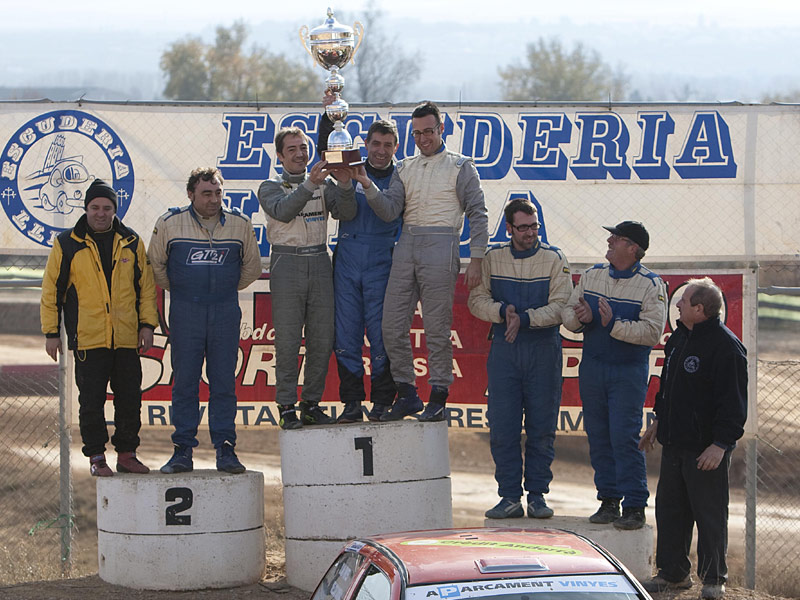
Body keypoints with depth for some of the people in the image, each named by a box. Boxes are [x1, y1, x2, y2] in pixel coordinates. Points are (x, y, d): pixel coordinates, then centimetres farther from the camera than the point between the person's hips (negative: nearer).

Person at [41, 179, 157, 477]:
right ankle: (96, 457, 9)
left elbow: (146, 286, 14)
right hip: (87, 338, -2)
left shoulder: (131, 243, 9)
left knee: (130, 398, 4)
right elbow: (51, 290, 4)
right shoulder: (67, 244, 2)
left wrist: (147, 325, 6)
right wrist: (51, 332, 2)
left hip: (126, 338, 2)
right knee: (92, 401, 0)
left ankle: (126, 454, 16)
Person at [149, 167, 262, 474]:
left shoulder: (240, 224, 3)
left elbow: (252, 266, 18)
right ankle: (183, 450, 4)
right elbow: (156, 265, 12)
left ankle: (225, 449, 5)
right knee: (184, 381, 0)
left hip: (225, 312, 1)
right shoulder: (169, 223, -1)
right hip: (185, 312, -1)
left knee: (224, 382, 1)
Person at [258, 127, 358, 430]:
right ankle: (287, 408, -2)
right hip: (286, 265, -3)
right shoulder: (270, 188, 5)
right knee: (288, 339, -6)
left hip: (319, 262, 3)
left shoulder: (324, 185, 13)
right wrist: (309, 185, -30)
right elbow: (283, 211, -16)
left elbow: (346, 213, -3)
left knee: (322, 339, 1)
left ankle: (312, 403, 11)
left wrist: (345, 185, -21)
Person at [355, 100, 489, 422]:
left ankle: (438, 398, -1)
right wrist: (368, 187, -11)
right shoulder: (404, 169, 18)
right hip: (406, 247, 5)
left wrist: (476, 259, -6)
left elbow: (477, 214, 2)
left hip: (441, 245, -5)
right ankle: (406, 393, 10)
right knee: (393, 325, 0)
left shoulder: (460, 166, 6)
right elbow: (390, 211, 7)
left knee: (436, 326, -6)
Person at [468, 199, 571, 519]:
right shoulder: (492, 258, 8)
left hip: (543, 348, -1)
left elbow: (560, 307, -6)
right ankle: (509, 496, 5)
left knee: (542, 427, 2)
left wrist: (524, 318, -18)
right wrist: (503, 311, -14)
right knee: (502, 427, -1)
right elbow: (477, 299, 4)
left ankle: (537, 495, 9)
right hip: (503, 349, 1)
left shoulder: (554, 259, 2)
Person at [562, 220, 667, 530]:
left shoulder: (651, 285, -7)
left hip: (628, 371, -5)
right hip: (592, 367, 5)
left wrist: (614, 324, -26)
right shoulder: (592, 275, 9)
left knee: (624, 437, -10)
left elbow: (652, 331, -16)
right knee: (598, 435, 6)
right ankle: (608, 501, 15)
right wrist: (580, 317, -13)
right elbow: (567, 313, 10)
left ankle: (634, 507, -6)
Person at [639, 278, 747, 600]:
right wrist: (658, 421, 27)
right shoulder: (679, 339, 11)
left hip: (707, 449, -8)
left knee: (710, 513, 0)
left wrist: (720, 444, -22)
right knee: (669, 509, 12)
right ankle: (673, 573, 23)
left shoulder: (726, 346, -16)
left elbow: (733, 401, -18)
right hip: (674, 445, 8)